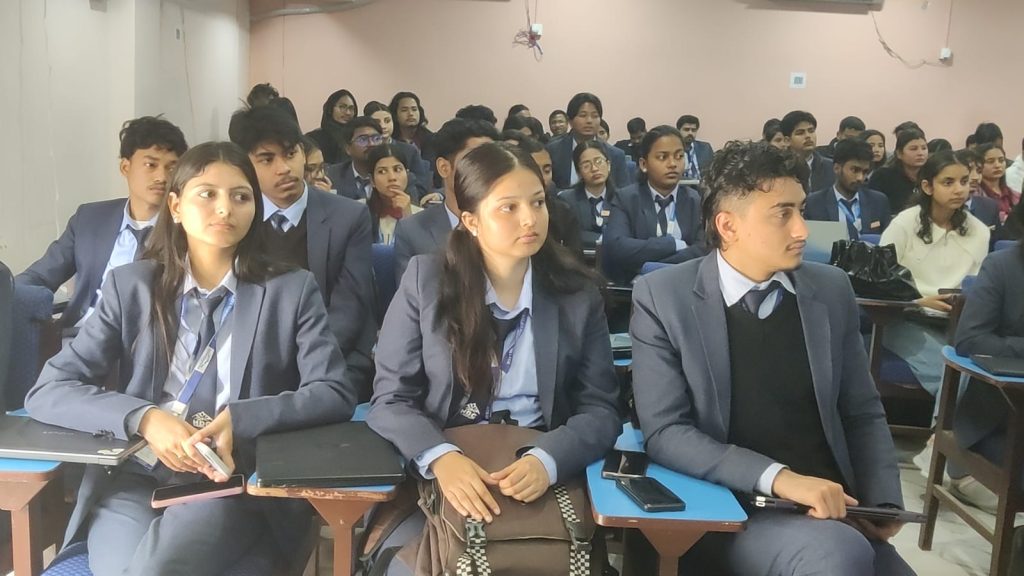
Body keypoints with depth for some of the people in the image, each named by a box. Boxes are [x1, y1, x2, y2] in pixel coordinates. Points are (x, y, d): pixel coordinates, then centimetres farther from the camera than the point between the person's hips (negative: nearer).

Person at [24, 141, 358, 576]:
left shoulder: (291, 289, 6)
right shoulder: (132, 286, 9)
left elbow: (335, 394, -4)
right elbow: (48, 391, 3)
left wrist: (240, 419, -20)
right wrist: (143, 418, -15)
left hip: (235, 481, -1)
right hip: (134, 475, 2)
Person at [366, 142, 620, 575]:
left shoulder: (578, 293, 1)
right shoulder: (425, 279, -3)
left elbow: (600, 409, -1)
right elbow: (391, 399, -3)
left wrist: (547, 460, -22)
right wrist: (440, 457, -24)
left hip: (544, 478, 1)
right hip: (439, 476, -1)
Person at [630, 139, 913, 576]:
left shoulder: (832, 289, 5)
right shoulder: (663, 297, -7)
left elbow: (864, 415, 12)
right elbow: (664, 432, -12)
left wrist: (883, 503, -4)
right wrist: (777, 477, -23)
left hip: (830, 506, 5)